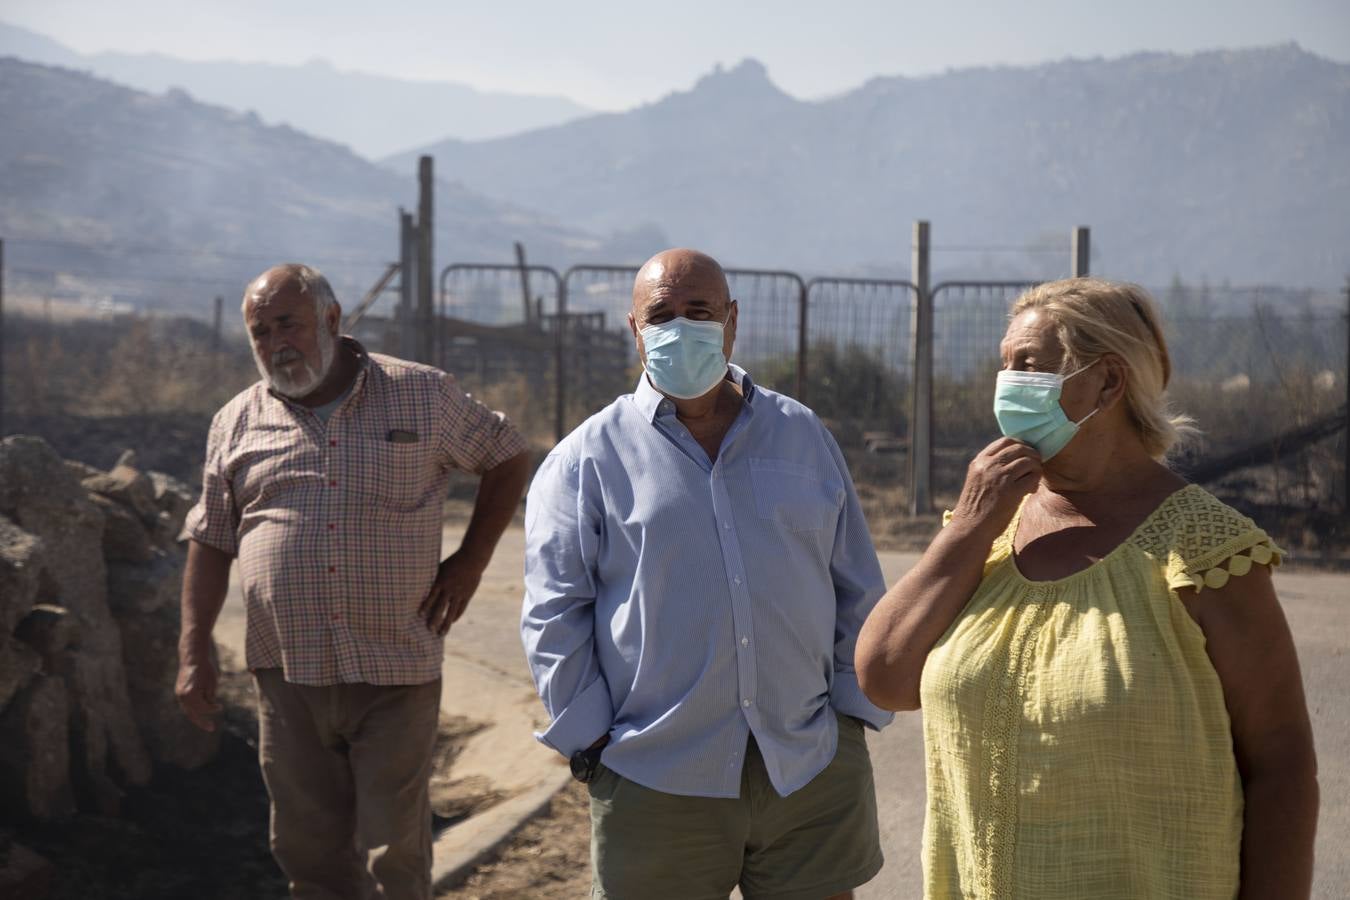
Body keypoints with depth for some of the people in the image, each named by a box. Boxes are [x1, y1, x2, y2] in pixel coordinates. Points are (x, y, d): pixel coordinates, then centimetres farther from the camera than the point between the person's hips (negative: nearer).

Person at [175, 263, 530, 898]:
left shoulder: (421, 395, 1)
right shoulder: (237, 423, 8)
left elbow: (509, 458, 12)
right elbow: (210, 542, 11)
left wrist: (471, 560, 3)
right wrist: (193, 654, 4)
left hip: (396, 670, -2)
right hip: (288, 675, 2)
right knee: (308, 847, 7)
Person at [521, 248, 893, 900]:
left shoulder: (803, 437, 13)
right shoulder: (585, 461, 3)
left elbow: (858, 593, 15)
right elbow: (555, 616, 0)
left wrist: (854, 710, 7)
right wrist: (592, 740, -6)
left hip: (813, 772, 3)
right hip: (657, 784, -2)